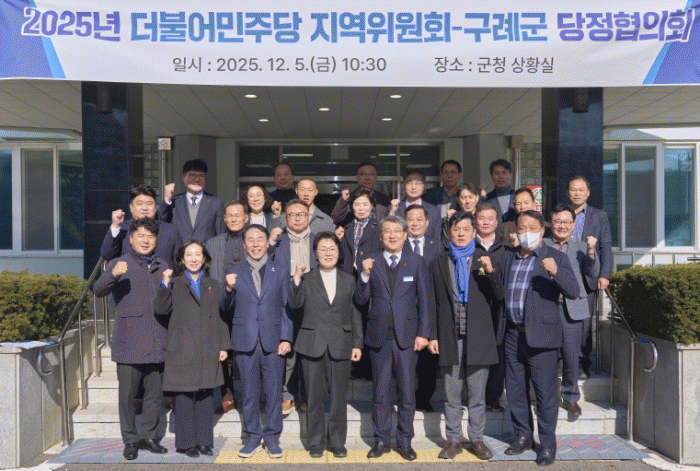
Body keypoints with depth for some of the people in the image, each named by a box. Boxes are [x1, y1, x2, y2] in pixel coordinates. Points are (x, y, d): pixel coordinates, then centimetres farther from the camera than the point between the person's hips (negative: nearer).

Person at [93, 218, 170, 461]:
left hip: (157, 343, 4)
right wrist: (113, 275, -30)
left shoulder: (163, 266, 17)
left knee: (155, 393, 8)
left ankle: (148, 436, 22)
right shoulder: (119, 264, 4)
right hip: (129, 343, -3)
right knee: (128, 393, 1)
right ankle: (130, 440, 15)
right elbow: (98, 290, -11)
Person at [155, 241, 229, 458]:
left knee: (206, 396, 6)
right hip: (182, 350, -2)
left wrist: (224, 346, 7)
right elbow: (161, 309, -8)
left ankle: (204, 440, 17)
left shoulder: (214, 286, 13)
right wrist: (165, 285, -21)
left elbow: (220, 317, 12)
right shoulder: (175, 285, 6)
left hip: (207, 350, 2)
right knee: (184, 396, 1)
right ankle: (186, 442, 13)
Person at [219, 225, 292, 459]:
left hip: (273, 341, 0)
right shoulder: (233, 272, 7)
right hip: (245, 341, 0)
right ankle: (252, 436, 24)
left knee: (274, 392, 5)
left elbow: (286, 307, 6)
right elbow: (226, 309, 6)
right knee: (249, 393, 8)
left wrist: (286, 338, -2)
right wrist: (229, 289, -13)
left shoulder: (281, 271, 7)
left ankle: (272, 437, 19)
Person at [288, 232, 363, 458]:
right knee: (314, 396, 7)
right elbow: (295, 304, -10)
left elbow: (355, 314, 8)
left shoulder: (348, 280, 9)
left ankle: (338, 442, 20)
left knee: (339, 397, 6)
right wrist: (296, 279, -21)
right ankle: (315, 442, 20)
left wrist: (357, 344, 3)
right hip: (312, 344, -1)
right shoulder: (306, 279, 5)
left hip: (341, 345, 1)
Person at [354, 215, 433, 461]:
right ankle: (381, 440, 23)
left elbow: (425, 300, 4)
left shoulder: (417, 263, 4)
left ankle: (405, 441, 20)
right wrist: (365, 275, -15)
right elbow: (361, 299, 1)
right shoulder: (371, 262, 4)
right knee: (380, 392, 9)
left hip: (406, 336, 0)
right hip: (379, 336, 1)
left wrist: (423, 333, -2)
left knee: (407, 392, 5)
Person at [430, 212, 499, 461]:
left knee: (477, 394, 7)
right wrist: (434, 335, 1)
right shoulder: (439, 263, 9)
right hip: (450, 336, 1)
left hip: (478, 336, -1)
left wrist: (490, 272, -17)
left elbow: (497, 297, 0)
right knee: (451, 394, 7)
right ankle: (453, 439, 20)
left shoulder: (485, 259, 6)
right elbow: (433, 302, 8)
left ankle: (476, 438, 21)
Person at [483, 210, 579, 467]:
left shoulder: (556, 258, -2)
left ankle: (547, 444, 16)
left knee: (545, 392, 1)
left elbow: (573, 291, -11)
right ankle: (523, 436, 29)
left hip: (541, 335, -5)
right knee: (515, 390, 13)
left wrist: (556, 272, -28)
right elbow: (501, 293, 11)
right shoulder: (508, 257, 13)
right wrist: (491, 272, -6)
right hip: (512, 334, 5)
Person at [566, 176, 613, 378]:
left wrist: (604, 275, -5)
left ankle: (583, 365, 12)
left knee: (584, 322, 2)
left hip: (587, 276, 0)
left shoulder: (599, 216, 11)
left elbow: (606, 247, 6)